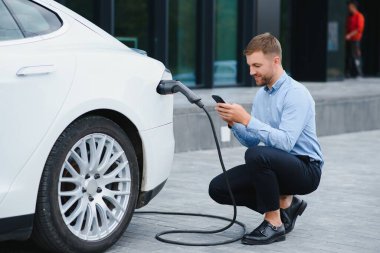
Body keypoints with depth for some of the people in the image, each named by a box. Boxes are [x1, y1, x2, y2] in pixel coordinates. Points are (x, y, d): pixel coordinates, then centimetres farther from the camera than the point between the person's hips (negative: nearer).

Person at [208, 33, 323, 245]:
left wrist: (247, 119, -30)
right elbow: (251, 141, 11)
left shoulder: (296, 93, -17)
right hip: (278, 165, 8)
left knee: (257, 155, -36)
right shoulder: (261, 94, 10)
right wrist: (233, 123, -8)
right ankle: (285, 204, 9)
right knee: (218, 188, -6)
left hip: (306, 169, -8)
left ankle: (274, 223, -17)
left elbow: (285, 142, -29)